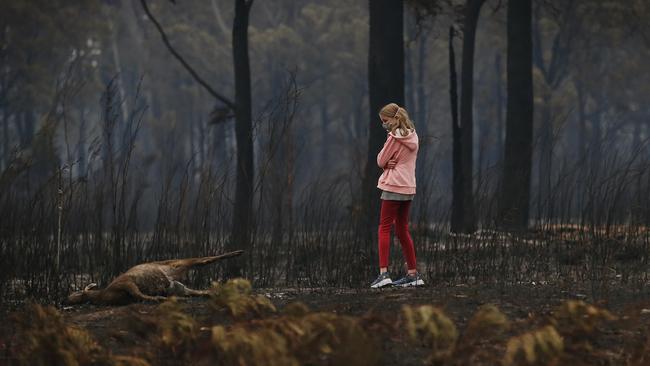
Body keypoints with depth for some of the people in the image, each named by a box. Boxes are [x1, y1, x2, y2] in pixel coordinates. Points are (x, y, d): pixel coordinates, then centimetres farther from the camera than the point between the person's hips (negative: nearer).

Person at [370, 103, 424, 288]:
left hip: (393, 187, -8)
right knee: (402, 230, 14)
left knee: (384, 228, -7)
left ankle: (383, 273, -17)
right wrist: (391, 162, -4)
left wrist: (387, 161, 8)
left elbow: (381, 161, -10)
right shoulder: (412, 136, 13)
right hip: (408, 187, 8)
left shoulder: (394, 137, -12)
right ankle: (413, 274, 14)